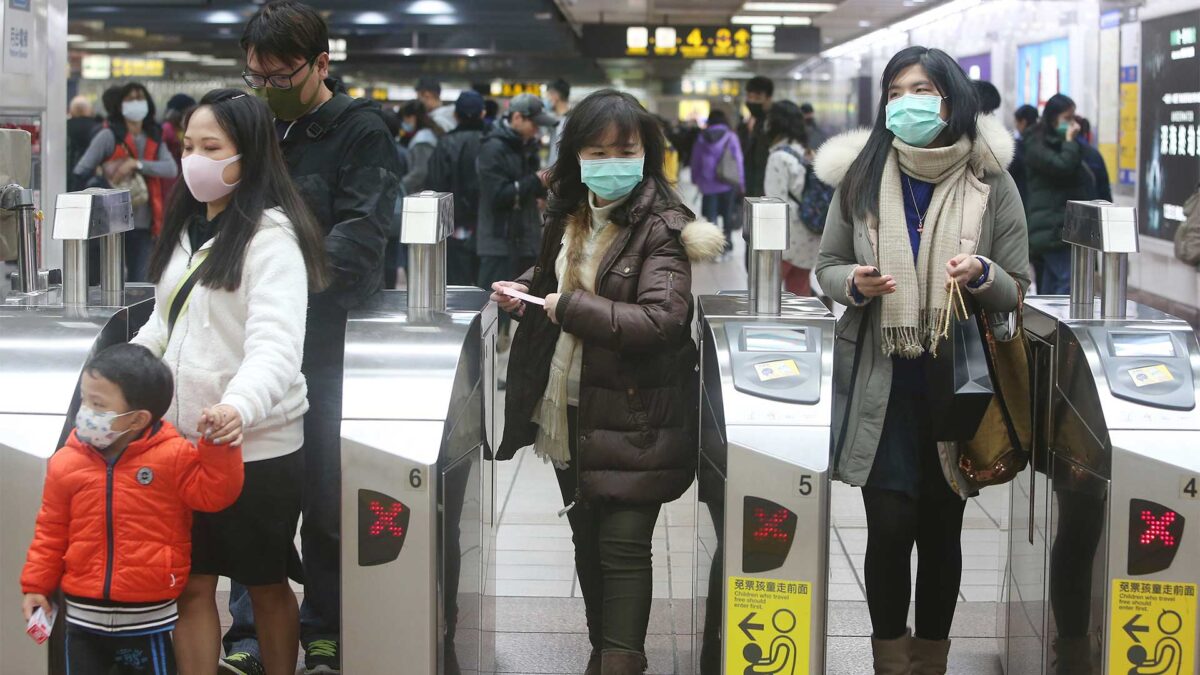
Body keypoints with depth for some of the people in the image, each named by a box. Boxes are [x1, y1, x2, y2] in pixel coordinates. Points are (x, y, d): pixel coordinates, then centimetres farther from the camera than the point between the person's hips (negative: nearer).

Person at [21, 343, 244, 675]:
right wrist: (36, 585, 5)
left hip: (148, 616, -3)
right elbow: (51, 530, 7)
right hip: (85, 615, 3)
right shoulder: (67, 462, -1)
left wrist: (219, 446, -25)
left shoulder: (172, 456, -10)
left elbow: (214, 493, -14)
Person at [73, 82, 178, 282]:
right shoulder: (108, 136, -3)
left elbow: (171, 169, -5)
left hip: (145, 224, 5)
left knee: (140, 282, 9)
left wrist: (137, 164, -16)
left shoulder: (154, 139, 12)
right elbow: (80, 172, -6)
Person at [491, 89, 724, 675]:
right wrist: (524, 290, 5)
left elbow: (662, 318, -27)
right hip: (570, 409, 7)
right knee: (587, 538, 17)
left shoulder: (661, 227, -15)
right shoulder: (568, 215, 6)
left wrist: (569, 307, -22)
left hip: (633, 419, -7)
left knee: (622, 545, -6)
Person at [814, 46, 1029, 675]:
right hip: (881, 381, 0)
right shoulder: (861, 176, 0)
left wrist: (982, 274, -19)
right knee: (890, 523, -3)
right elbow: (826, 266, 8)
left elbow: (1017, 291, 2)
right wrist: (853, 283, -14)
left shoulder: (991, 183, -2)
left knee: (942, 526, 8)